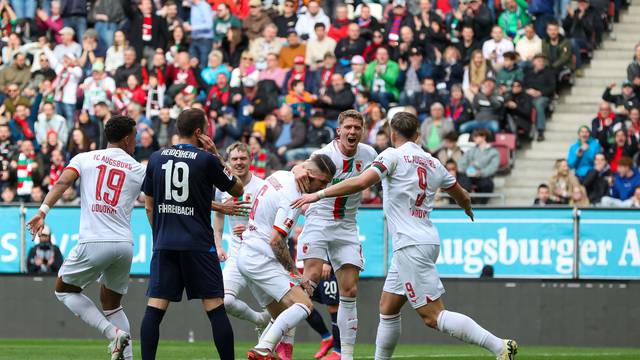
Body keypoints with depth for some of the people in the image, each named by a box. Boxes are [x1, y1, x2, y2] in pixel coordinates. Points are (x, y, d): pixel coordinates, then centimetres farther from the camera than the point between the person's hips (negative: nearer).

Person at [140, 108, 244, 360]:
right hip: (198, 244, -3)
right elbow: (237, 190, 9)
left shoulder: (156, 158, 9)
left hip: (163, 245, 3)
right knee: (215, 308, 1)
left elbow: (149, 206, 15)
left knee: (154, 310, -1)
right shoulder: (206, 160, -4)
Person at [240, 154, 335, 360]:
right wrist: (295, 273, -12)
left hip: (246, 255, 10)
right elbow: (276, 241, -21)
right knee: (304, 305, -19)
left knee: (282, 316, 13)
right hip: (261, 259, -10)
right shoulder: (292, 197, -18)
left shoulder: (280, 176, 9)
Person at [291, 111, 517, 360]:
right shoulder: (433, 163, 15)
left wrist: (318, 194, -14)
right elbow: (462, 197, 26)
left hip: (411, 245, -8)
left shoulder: (394, 155, -5)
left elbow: (361, 182, -19)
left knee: (433, 316, -11)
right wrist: (468, 209, 50)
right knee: (387, 309, 17)